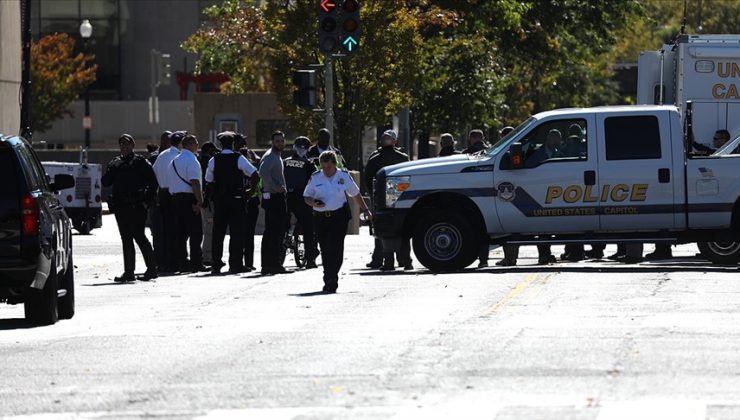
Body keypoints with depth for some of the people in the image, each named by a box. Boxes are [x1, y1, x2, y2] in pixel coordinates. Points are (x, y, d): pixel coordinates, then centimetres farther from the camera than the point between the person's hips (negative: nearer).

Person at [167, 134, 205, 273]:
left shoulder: (174, 161, 17)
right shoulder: (191, 160, -10)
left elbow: (169, 182, 19)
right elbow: (194, 182, -19)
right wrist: (200, 201, -19)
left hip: (175, 198, 8)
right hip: (189, 198, -8)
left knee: (180, 233, 9)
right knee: (195, 232, -4)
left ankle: (181, 264, 8)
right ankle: (196, 263, -7)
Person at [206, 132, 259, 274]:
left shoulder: (213, 160, 2)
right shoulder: (239, 159, -5)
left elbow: (209, 181, 6)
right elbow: (255, 175, -10)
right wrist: (251, 191, 3)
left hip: (219, 199, 2)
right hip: (237, 199, -2)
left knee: (218, 232, 8)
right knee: (236, 233, 3)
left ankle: (216, 265, 6)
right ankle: (235, 265, -1)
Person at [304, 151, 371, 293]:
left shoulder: (343, 177, 4)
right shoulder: (315, 178, 5)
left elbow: (355, 194, 16)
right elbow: (306, 197, 10)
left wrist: (365, 211, 21)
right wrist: (314, 203, -13)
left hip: (339, 217, -2)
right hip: (320, 218, 2)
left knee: (335, 248, -14)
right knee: (325, 250, 6)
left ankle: (331, 280, -16)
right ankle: (330, 280, 18)